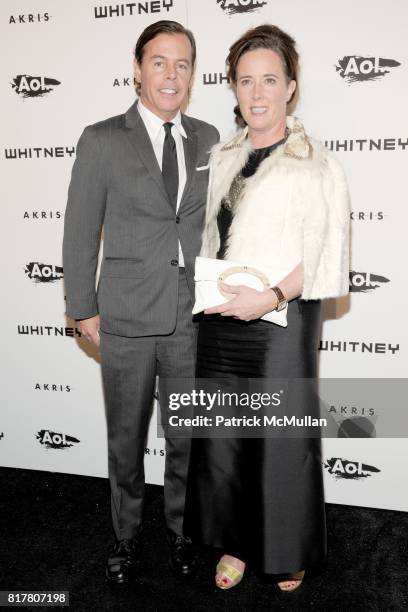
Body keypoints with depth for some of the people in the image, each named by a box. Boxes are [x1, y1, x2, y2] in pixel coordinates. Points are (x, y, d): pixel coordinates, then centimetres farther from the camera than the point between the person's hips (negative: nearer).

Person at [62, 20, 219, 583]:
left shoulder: (207, 139, 7)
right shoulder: (102, 140, -3)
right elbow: (80, 232, -1)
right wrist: (83, 309, -2)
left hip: (194, 320, 3)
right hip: (127, 323, -2)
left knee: (188, 436, 15)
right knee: (126, 440, 14)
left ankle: (182, 530, 38)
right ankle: (127, 533, 37)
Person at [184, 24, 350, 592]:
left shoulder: (316, 163, -5)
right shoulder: (221, 157, 12)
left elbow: (324, 254, -10)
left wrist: (272, 295, -22)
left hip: (281, 318, -5)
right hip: (219, 318, 5)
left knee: (282, 437, 6)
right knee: (222, 434, 12)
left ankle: (289, 551, 30)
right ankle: (237, 542, 33)